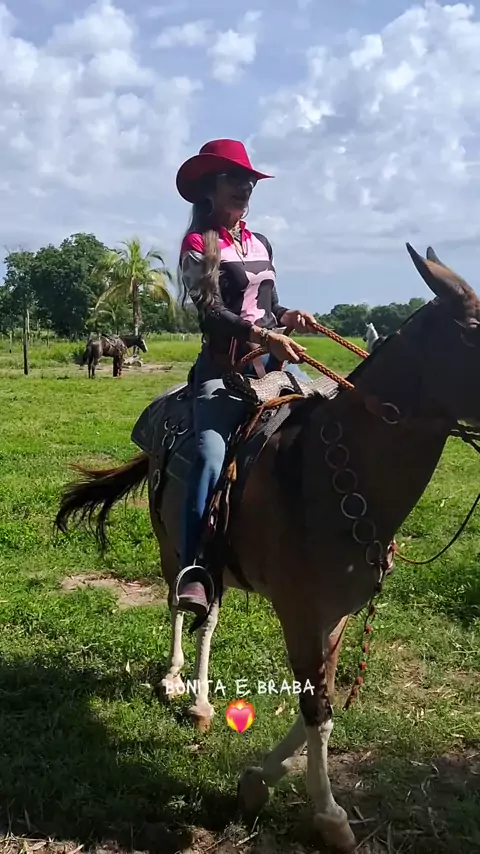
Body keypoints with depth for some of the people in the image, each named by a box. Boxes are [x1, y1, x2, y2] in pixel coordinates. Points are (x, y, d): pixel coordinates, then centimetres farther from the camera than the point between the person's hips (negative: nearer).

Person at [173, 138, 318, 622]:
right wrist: (265, 335, -26)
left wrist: (289, 318, 3)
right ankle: (194, 571, -30)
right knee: (211, 456, -26)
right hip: (223, 367, -6)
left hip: (272, 359, 7)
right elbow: (212, 312, -12)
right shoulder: (198, 245, 0)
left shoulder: (260, 245, 18)